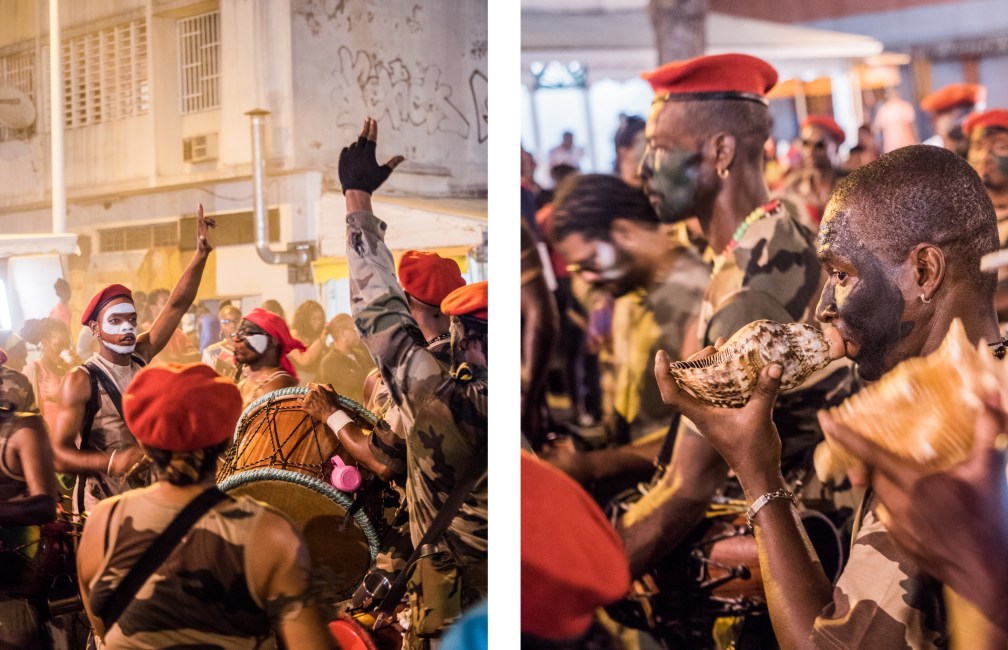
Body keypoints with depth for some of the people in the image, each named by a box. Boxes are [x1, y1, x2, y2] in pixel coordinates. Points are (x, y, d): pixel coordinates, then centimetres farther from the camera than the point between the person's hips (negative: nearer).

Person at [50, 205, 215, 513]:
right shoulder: (80, 380, -13)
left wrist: (202, 252, -12)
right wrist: (111, 462, -35)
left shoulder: (140, 355, 3)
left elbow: (178, 304, -1)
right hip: (102, 507, -5)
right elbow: (59, 453, -18)